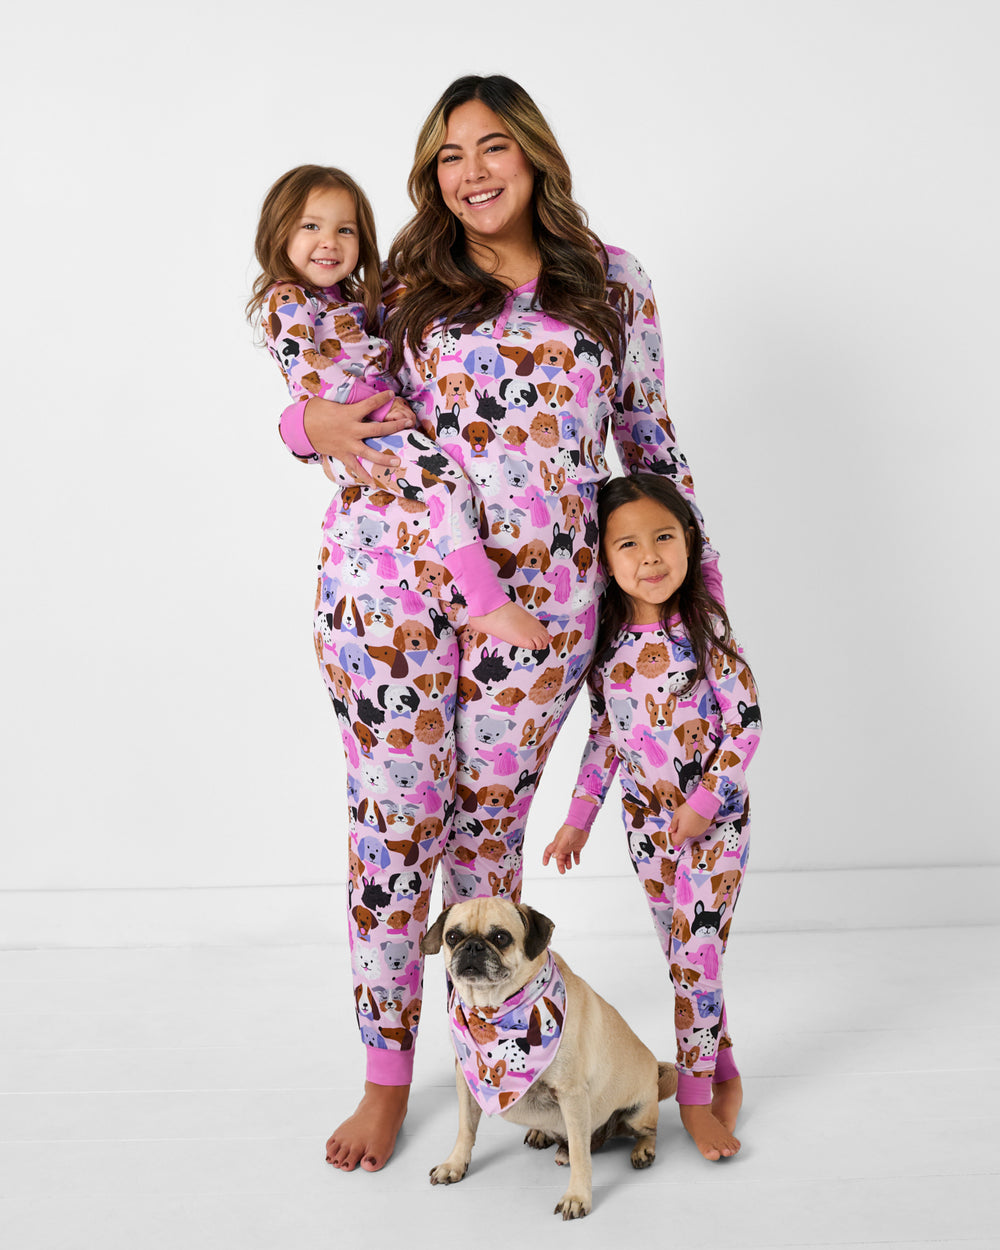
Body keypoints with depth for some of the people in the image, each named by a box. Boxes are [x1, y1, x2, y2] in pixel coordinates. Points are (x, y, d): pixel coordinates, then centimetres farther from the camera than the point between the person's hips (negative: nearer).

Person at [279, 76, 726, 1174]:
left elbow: (649, 435, 15)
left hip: (541, 598, 0)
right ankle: (387, 1076, 19)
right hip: (396, 581, 0)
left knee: (489, 823, 9)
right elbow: (326, 402, 15)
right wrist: (314, 423, -9)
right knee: (395, 825, 2)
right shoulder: (406, 287, 8)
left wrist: (697, 567, 14)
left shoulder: (612, 282, 10)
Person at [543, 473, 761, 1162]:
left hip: (715, 814, -4)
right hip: (648, 820, 4)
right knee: (685, 952, 11)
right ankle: (724, 1072, 27)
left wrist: (705, 804, -16)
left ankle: (697, 1092, 11)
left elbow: (746, 724, -12)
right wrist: (579, 818, 7)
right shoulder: (607, 642, -2)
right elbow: (604, 737, 8)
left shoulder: (706, 628, -14)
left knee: (695, 952, -4)